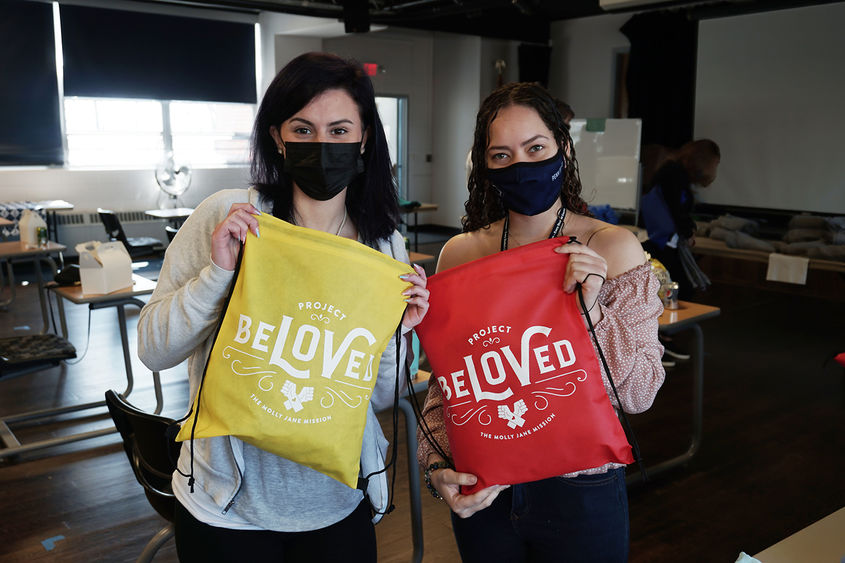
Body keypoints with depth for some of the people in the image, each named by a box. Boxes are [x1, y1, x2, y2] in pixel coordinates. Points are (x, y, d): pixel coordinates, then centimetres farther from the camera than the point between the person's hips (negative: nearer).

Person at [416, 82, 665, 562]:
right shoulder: (460, 253, -4)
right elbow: (442, 386, 2)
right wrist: (437, 466, -12)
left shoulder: (614, 248, -10)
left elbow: (641, 393, -12)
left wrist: (592, 313, -25)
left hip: (581, 491, -2)